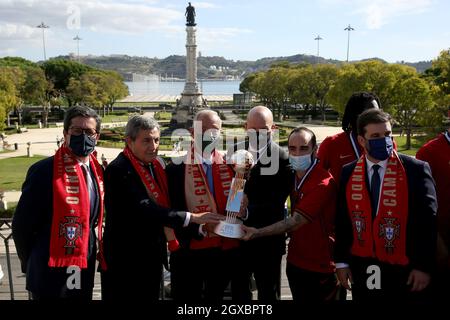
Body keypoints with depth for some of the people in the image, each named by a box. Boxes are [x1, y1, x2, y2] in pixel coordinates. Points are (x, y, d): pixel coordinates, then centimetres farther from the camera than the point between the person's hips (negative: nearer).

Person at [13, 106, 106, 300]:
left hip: (84, 274, 6)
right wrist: (30, 262, 2)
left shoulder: (97, 171, 4)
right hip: (51, 277, -6)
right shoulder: (44, 170, -16)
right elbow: (21, 224, -10)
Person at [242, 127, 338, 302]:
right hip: (295, 262, 7)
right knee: (299, 298, 19)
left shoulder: (323, 184, -22)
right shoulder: (294, 176, 4)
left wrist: (257, 233, -21)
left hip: (320, 268, -7)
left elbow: (295, 222, -24)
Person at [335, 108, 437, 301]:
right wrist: (341, 261, 4)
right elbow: (342, 220, 6)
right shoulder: (348, 173, 1)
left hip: (405, 274, -2)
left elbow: (428, 221, -7)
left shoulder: (417, 170, -8)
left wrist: (424, 266, -9)